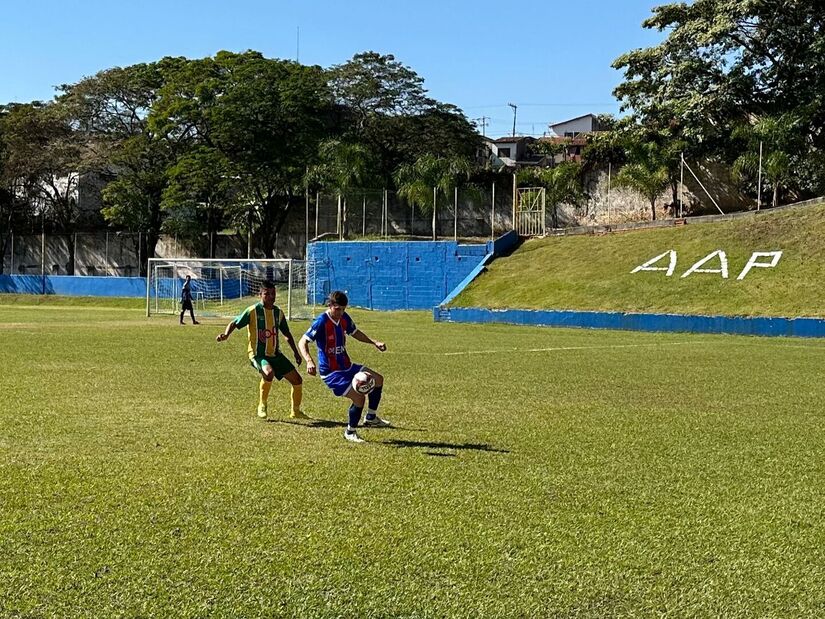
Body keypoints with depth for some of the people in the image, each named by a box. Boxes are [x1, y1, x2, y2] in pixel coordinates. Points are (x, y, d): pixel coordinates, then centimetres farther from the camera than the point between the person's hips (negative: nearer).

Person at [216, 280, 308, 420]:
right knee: (269, 372, -37)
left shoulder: (278, 312, 7)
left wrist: (295, 352, 13)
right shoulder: (253, 311, -9)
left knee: (297, 380, 2)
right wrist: (226, 334, -27)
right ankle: (262, 405, -12)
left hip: (275, 354, 6)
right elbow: (234, 323, -7)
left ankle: (296, 411, 23)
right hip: (258, 354, -6)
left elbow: (287, 334, 19)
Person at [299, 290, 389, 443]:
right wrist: (309, 361, -37)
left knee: (378, 379, 11)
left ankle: (371, 418, 24)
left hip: (347, 366, 9)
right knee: (359, 397, -19)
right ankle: (350, 432, 3)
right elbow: (303, 342, -21)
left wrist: (374, 342, 10)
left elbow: (355, 333, 21)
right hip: (331, 372, -9)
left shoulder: (344, 318, 2)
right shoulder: (321, 322, -20)